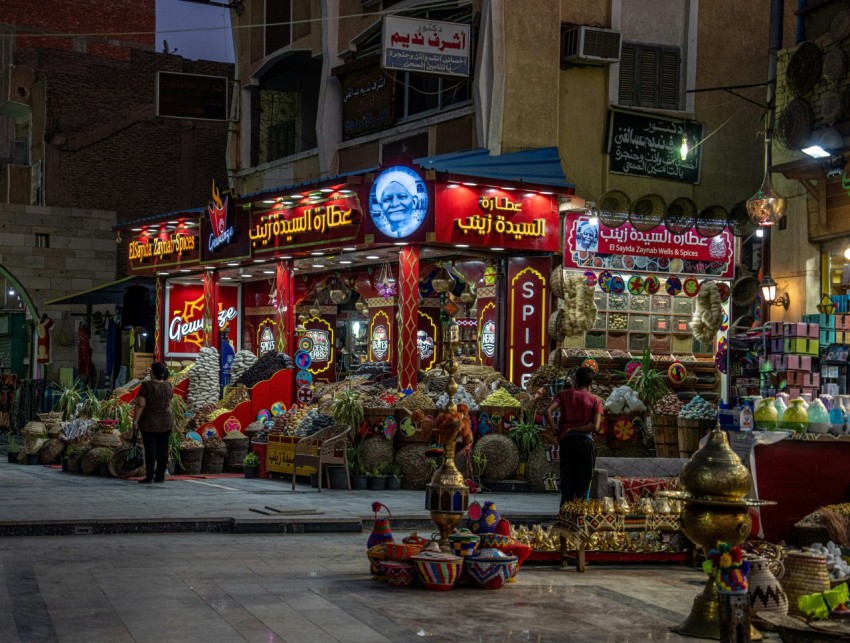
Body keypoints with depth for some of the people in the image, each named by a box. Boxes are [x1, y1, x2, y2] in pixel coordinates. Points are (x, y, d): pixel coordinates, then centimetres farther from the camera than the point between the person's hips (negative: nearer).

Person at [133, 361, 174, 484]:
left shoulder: (146, 385, -15)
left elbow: (140, 405, -17)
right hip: (166, 422, 4)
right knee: (163, 449, 7)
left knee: (150, 449, -1)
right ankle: (161, 475, 9)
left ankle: (149, 477, -1)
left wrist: (135, 420, -10)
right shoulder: (168, 386, -1)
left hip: (149, 422, -4)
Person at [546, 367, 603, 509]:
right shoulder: (595, 400, 2)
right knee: (583, 481, 7)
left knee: (567, 481, 11)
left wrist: (555, 431, -3)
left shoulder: (564, 395, 5)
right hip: (586, 441, -1)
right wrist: (576, 429, -5)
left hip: (567, 440, 1)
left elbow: (548, 411, -10)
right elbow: (595, 427, -10)